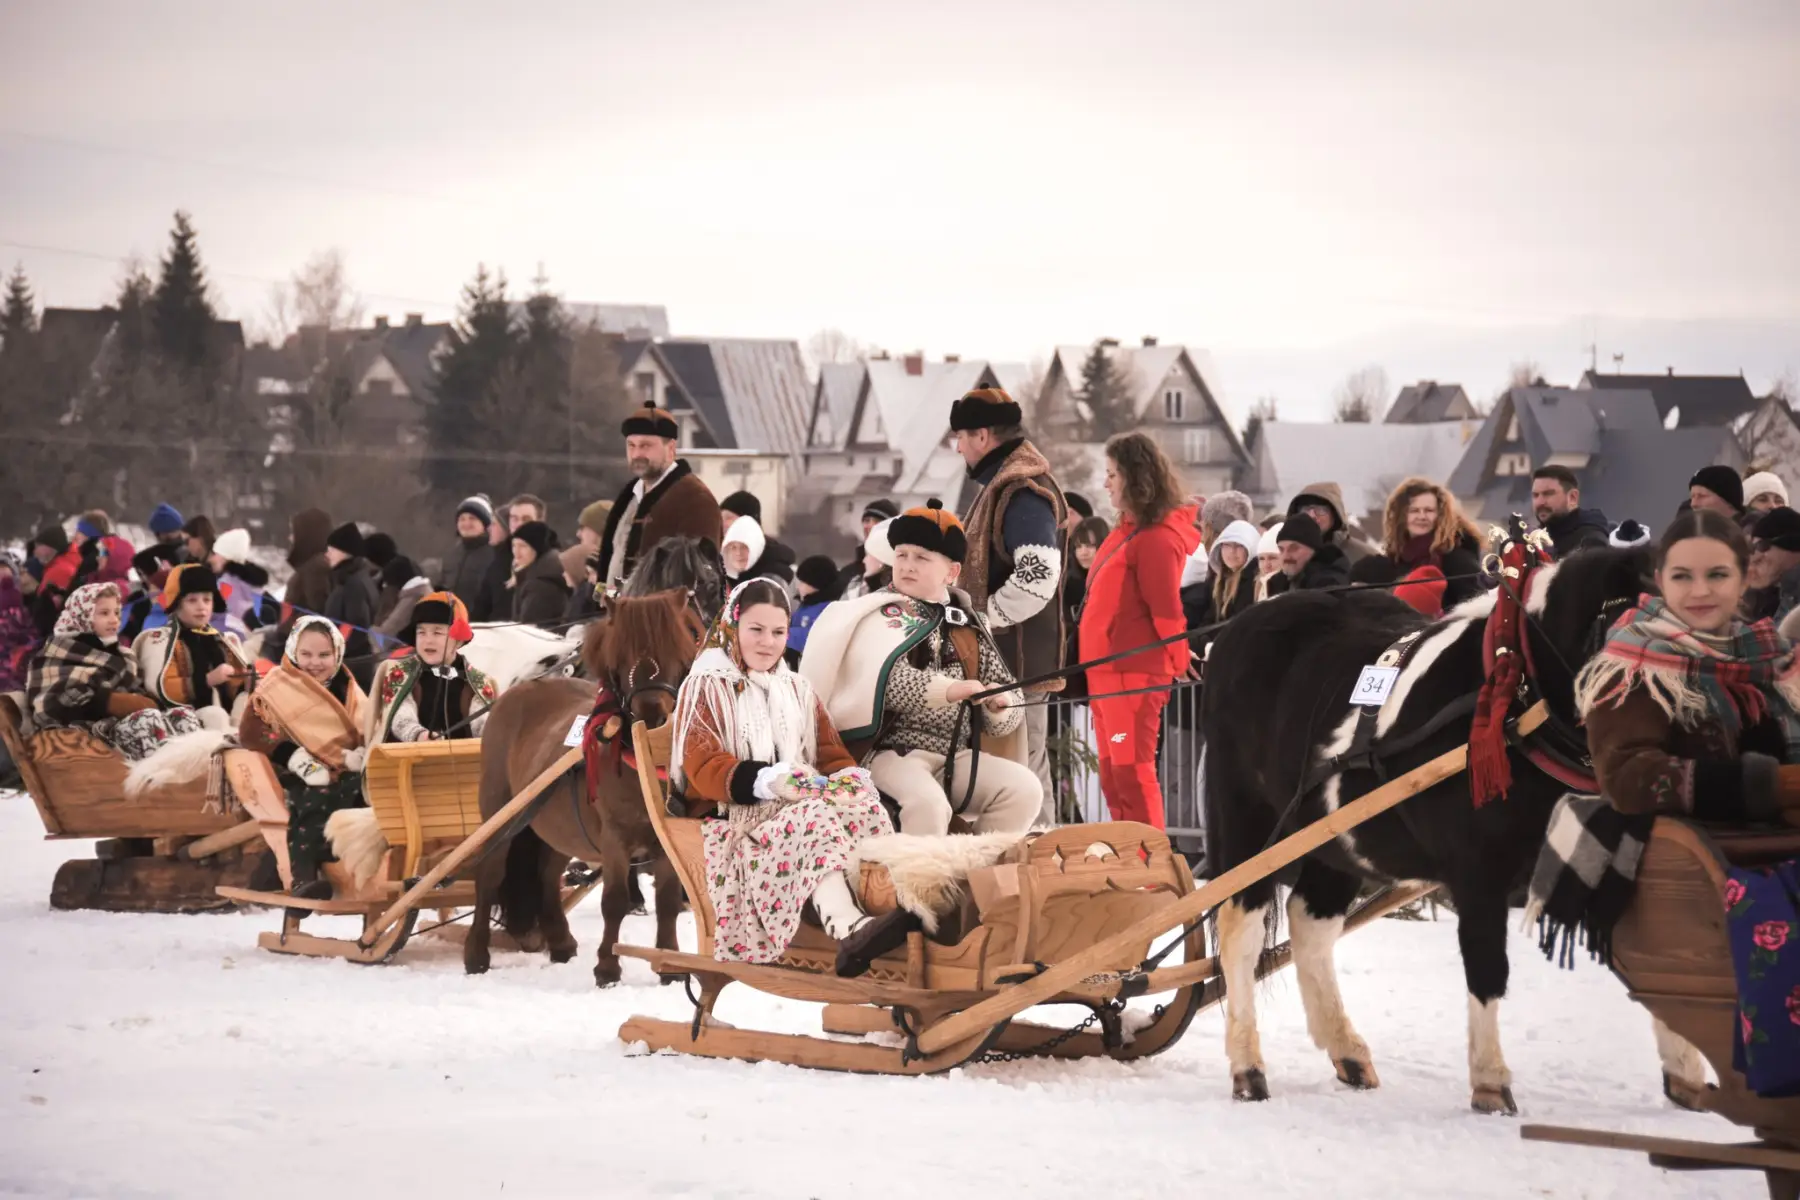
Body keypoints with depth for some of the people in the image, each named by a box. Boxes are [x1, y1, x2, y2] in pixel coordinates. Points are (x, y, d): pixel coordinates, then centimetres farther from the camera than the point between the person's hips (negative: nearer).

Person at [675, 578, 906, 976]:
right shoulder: (705, 688, 7)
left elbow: (832, 753, 18)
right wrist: (765, 781, -27)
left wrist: (849, 776, -9)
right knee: (816, 820, -39)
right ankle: (848, 928, -66)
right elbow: (703, 767, -8)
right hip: (739, 818, -6)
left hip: (804, 802, 6)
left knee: (859, 798, -30)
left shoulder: (797, 689, 27)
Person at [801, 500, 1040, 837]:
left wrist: (999, 704, -11)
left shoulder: (969, 627, 15)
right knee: (927, 802, -34)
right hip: (892, 752, -6)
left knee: (1024, 788, -13)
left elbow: (1007, 708, 13)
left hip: (956, 757, 6)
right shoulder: (880, 618, 0)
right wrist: (948, 690, -33)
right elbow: (888, 682, -20)